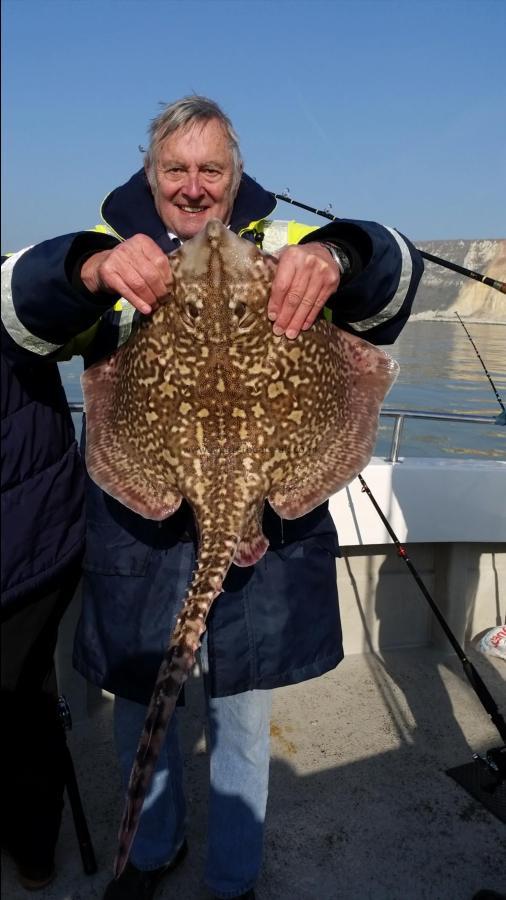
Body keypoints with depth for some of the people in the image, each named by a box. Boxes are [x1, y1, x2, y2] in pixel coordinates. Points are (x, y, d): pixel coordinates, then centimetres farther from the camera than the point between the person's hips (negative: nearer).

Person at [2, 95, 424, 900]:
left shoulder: (277, 245, -1)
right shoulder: (112, 248, 0)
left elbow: (395, 268, -15)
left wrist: (335, 256, -39)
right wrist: (90, 269, -41)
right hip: (138, 537, 1)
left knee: (242, 723, 18)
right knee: (140, 713, 21)